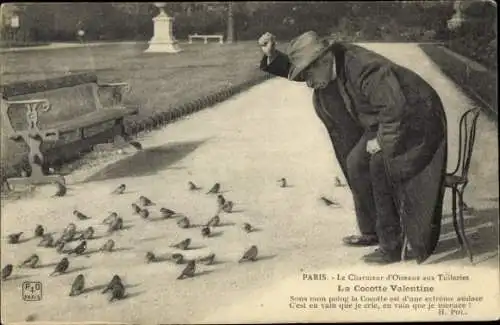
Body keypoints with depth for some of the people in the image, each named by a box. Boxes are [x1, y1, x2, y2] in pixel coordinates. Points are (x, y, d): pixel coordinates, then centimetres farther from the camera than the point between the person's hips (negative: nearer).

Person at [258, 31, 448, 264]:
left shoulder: (366, 70, -31)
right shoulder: (332, 62, -3)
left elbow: (396, 107, -35)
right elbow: (295, 71, 11)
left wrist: (381, 141, -23)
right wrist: (272, 55, -5)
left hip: (415, 120, -9)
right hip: (385, 122, 9)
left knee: (382, 168, -20)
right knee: (356, 164, 4)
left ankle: (390, 247, -10)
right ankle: (372, 232, 18)